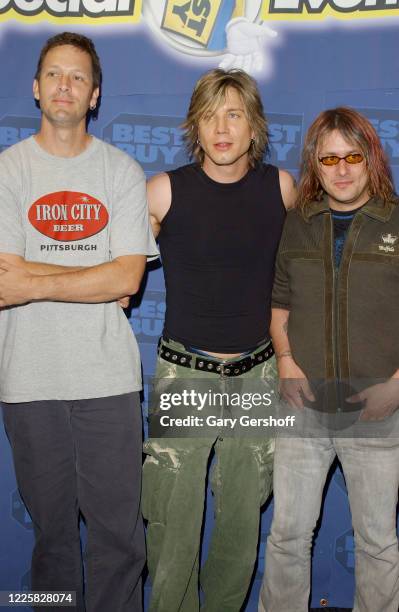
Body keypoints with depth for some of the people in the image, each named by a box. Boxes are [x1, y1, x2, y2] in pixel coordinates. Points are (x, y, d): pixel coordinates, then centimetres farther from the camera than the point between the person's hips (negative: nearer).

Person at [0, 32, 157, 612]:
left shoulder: (122, 171, 5)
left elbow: (128, 277, -6)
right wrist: (101, 275, -9)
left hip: (108, 376, 0)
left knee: (119, 531, 4)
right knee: (52, 529, 12)